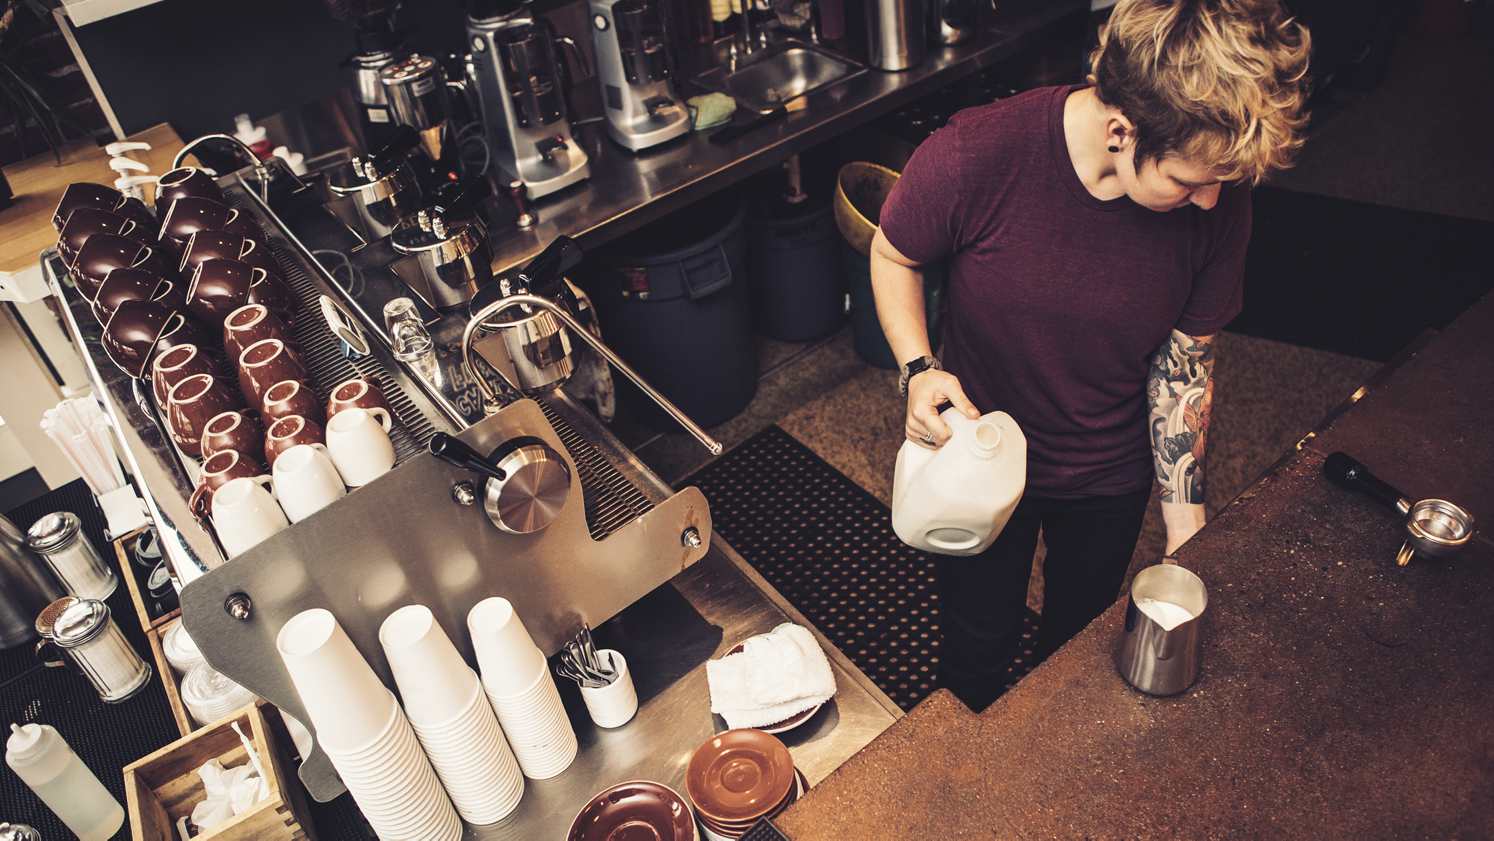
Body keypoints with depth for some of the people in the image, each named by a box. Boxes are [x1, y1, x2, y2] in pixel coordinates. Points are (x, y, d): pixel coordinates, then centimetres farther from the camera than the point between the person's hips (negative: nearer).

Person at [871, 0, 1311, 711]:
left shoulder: (1220, 198, -23)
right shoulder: (975, 156, -32)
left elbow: (1185, 360, -11)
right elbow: (893, 255, -12)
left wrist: (1186, 531, -11)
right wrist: (918, 370, -27)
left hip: (1112, 473, 3)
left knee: (1081, 639, 27)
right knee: (978, 641, 20)